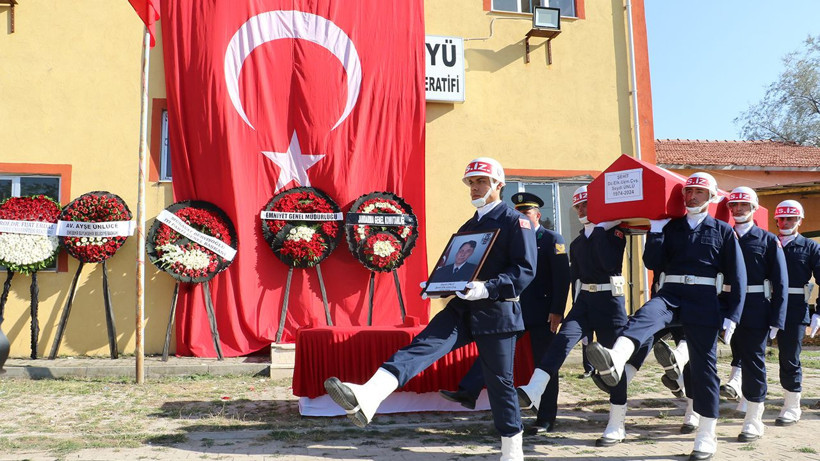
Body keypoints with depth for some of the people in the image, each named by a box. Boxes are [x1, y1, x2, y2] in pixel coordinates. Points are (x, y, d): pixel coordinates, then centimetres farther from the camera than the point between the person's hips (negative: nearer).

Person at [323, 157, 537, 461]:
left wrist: (487, 288, -26)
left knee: (500, 382, 3)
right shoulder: (468, 226, 19)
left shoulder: (516, 221, -4)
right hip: (462, 308, 6)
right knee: (421, 346, -17)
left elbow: (525, 270, -14)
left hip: (496, 313, -5)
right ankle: (364, 400, -36)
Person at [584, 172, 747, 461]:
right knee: (645, 315, -33)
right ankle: (614, 362, -62)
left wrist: (732, 316, -2)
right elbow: (652, 263, 4)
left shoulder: (723, 231, 8)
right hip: (670, 293, 1)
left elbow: (737, 277, 4)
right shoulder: (670, 228, 14)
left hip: (704, 301, -1)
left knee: (703, 367, 3)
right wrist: (656, 230, -2)